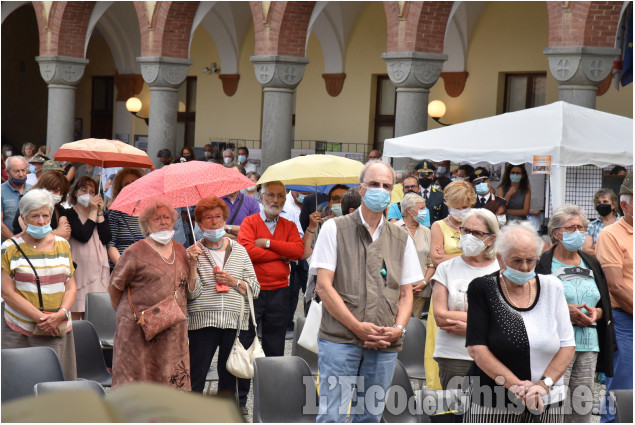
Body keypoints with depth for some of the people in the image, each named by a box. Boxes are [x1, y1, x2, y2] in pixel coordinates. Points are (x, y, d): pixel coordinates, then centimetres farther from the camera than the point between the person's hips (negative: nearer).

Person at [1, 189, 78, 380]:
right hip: (20, 332, -3)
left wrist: (61, 314, -9)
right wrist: (40, 318, -13)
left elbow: (71, 286, 10)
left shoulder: (62, 245, 11)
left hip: (58, 330, 3)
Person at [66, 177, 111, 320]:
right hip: (78, 269, -5)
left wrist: (100, 213, -2)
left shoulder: (98, 214, 16)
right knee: (74, 315, -5)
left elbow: (106, 239, 1)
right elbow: (83, 236, -16)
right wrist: (93, 212, -7)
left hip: (97, 269, 5)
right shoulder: (70, 214, 0)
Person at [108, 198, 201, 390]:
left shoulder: (180, 251, 13)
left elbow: (191, 288, 12)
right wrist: (123, 312, 8)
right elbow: (115, 286, 1)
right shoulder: (136, 251, -4)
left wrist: (192, 262, 2)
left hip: (173, 329, 5)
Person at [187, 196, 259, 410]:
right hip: (203, 321, -2)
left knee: (230, 378, 4)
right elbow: (192, 294, -5)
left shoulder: (239, 251, 12)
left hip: (235, 321, 2)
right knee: (195, 378, -5)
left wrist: (234, 282, -6)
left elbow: (255, 289, 10)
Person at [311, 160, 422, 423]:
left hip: (385, 344, 4)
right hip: (340, 339, -4)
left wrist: (399, 328, -6)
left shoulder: (402, 239, 14)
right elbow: (323, 286, -4)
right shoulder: (335, 229, 3)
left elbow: (406, 293, 14)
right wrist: (357, 327, -12)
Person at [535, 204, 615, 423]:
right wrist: (565, 311, -15)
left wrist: (596, 313, -3)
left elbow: (606, 306, 20)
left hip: (589, 346, 6)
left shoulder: (591, 264, 17)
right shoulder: (543, 264, -1)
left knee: (583, 411, 5)